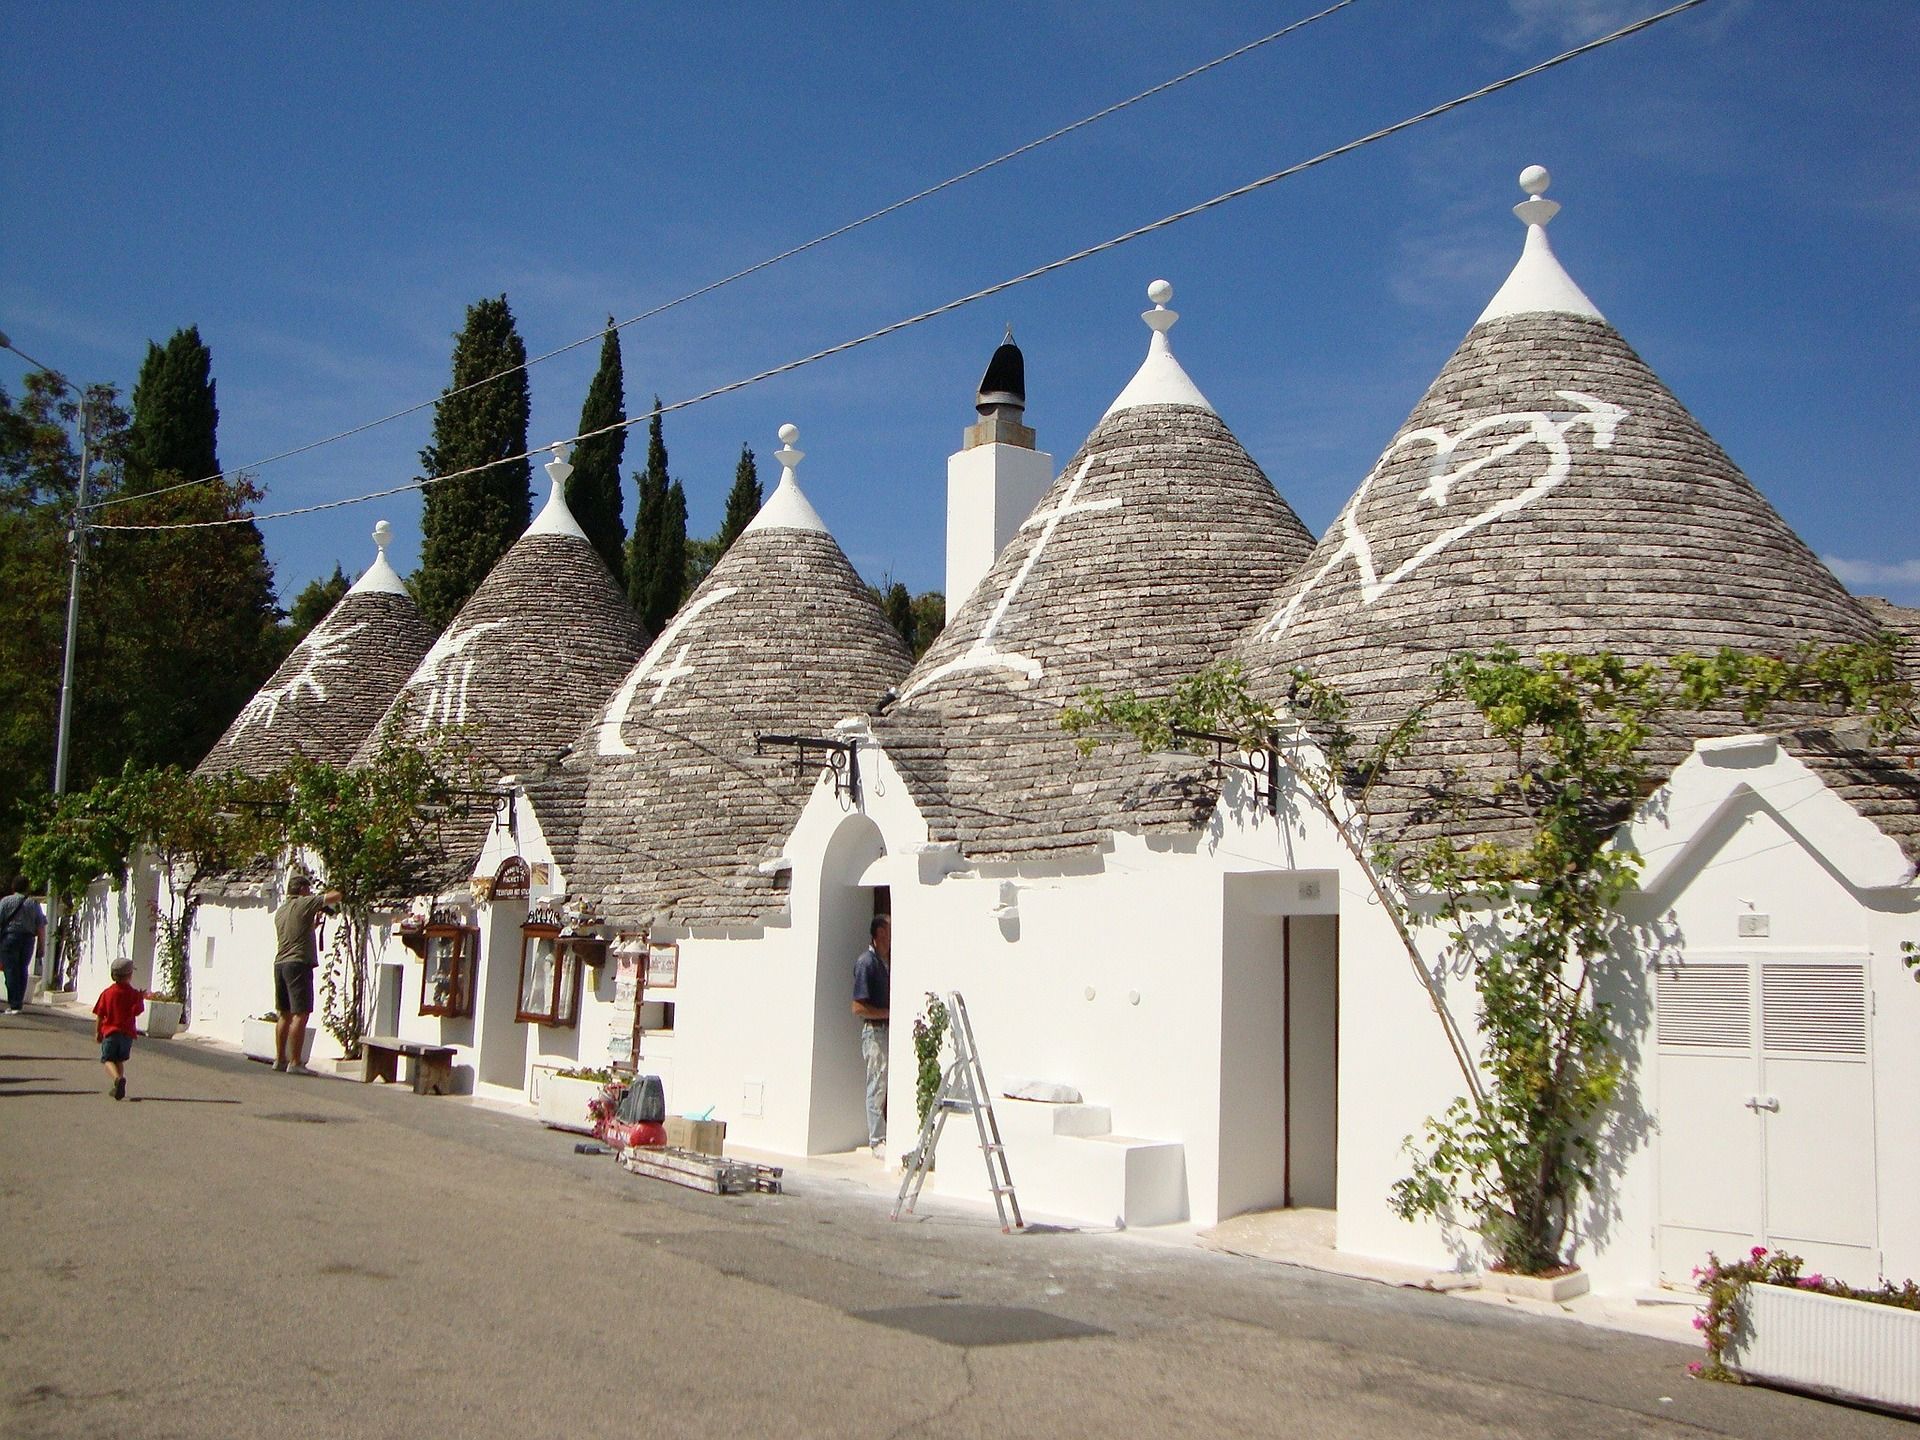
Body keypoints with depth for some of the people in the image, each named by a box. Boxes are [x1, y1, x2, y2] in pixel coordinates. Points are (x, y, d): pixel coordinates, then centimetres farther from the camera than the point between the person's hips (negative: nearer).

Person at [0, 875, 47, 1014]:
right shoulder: (34, 903, 7)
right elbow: (41, 928, 4)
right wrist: (41, 948, 8)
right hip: (28, 940, 3)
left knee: (11, 971, -1)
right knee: (22, 971, 12)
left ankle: (14, 1005, -5)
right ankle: (19, 1003, 12)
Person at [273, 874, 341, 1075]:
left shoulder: (280, 911, 18)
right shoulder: (304, 904, -5)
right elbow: (336, 896, -6)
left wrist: (314, 923, 28)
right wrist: (322, 900, 13)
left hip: (280, 964, 8)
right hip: (298, 963, -8)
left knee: (284, 1014, 13)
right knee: (300, 1014, -8)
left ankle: (280, 1059, 15)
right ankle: (295, 1063, -11)